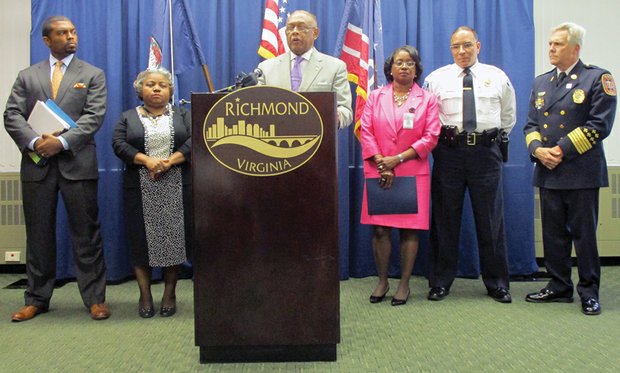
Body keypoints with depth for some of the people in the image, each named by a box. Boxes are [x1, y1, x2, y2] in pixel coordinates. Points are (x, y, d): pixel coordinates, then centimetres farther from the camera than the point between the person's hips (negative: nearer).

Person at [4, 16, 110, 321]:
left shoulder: (93, 75, 8)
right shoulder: (27, 76, 14)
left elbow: (94, 116, -4)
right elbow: (12, 115, 4)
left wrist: (61, 141, -16)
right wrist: (34, 141, -14)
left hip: (77, 162, -2)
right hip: (37, 164, 2)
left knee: (86, 234, 1)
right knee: (38, 234, 8)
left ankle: (95, 298, 10)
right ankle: (37, 299, 20)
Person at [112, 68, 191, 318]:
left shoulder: (183, 115, 12)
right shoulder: (128, 117, 12)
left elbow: (194, 140, -2)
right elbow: (119, 144, -2)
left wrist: (170, 161, -16)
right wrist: (146, 160, -17)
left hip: (176, 188, 0)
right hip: (140, 189, 0)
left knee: (174, 238, 0)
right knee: (141, 239, -1)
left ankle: (170, 293, 10)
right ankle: (145, 295, 8)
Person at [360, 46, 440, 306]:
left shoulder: (427, 100, 6)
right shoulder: (375, 97, 11)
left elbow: (431, 137, -2)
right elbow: (366, 132, 3)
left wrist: (398, 159, -11)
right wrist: (381, 163, -9)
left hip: (413, 173, -1)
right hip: (379, 172, 1)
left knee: (410, 229, 0)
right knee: (379, 228, 0)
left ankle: (404, 284, 10)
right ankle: (382, 281, 14)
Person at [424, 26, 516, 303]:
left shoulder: (497, 77, 10)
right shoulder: (436, 79, 6)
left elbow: (508, 116, 21)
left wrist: (494, 138, 13)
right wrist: (438, 138, 2)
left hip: (486, 153, 1)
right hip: (449, 152, 0)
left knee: (490, 219, 5)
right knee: (445, 218, 4)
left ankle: (497, 283, 17)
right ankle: (440, 282, 15)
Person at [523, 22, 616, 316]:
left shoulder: (598, 78, -2)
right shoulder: (540, 82, 16)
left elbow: (600, 124, -10)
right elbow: (530, 124, 13)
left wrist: (563, 150, -15)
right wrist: (537, 149, -7)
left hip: (581, 171, -5)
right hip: (548, 172, 5)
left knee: (584, 234, 2)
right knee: (553, 234, 10)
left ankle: (590, 292, 14)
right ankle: (559, 287, 22)